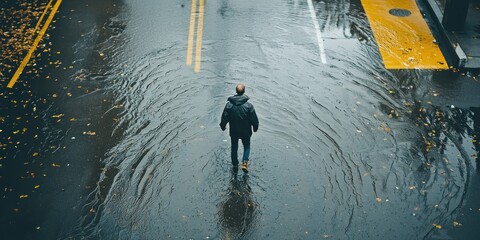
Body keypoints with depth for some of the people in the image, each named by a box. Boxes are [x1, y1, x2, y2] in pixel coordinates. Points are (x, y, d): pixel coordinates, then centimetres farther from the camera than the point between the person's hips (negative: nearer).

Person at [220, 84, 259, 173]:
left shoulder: (229, 105, -16)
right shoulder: (249, 105, -20)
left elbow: (224, 118, -6)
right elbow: (254, 119, -11)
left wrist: (223, 126, 13)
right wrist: (255, 127, 8)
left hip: (233, 132, 1)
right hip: (246, 132, -1)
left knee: (234, 147, 22)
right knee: (246, 146, 20)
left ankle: (235, 163, 36)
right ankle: (245, 161, 0)